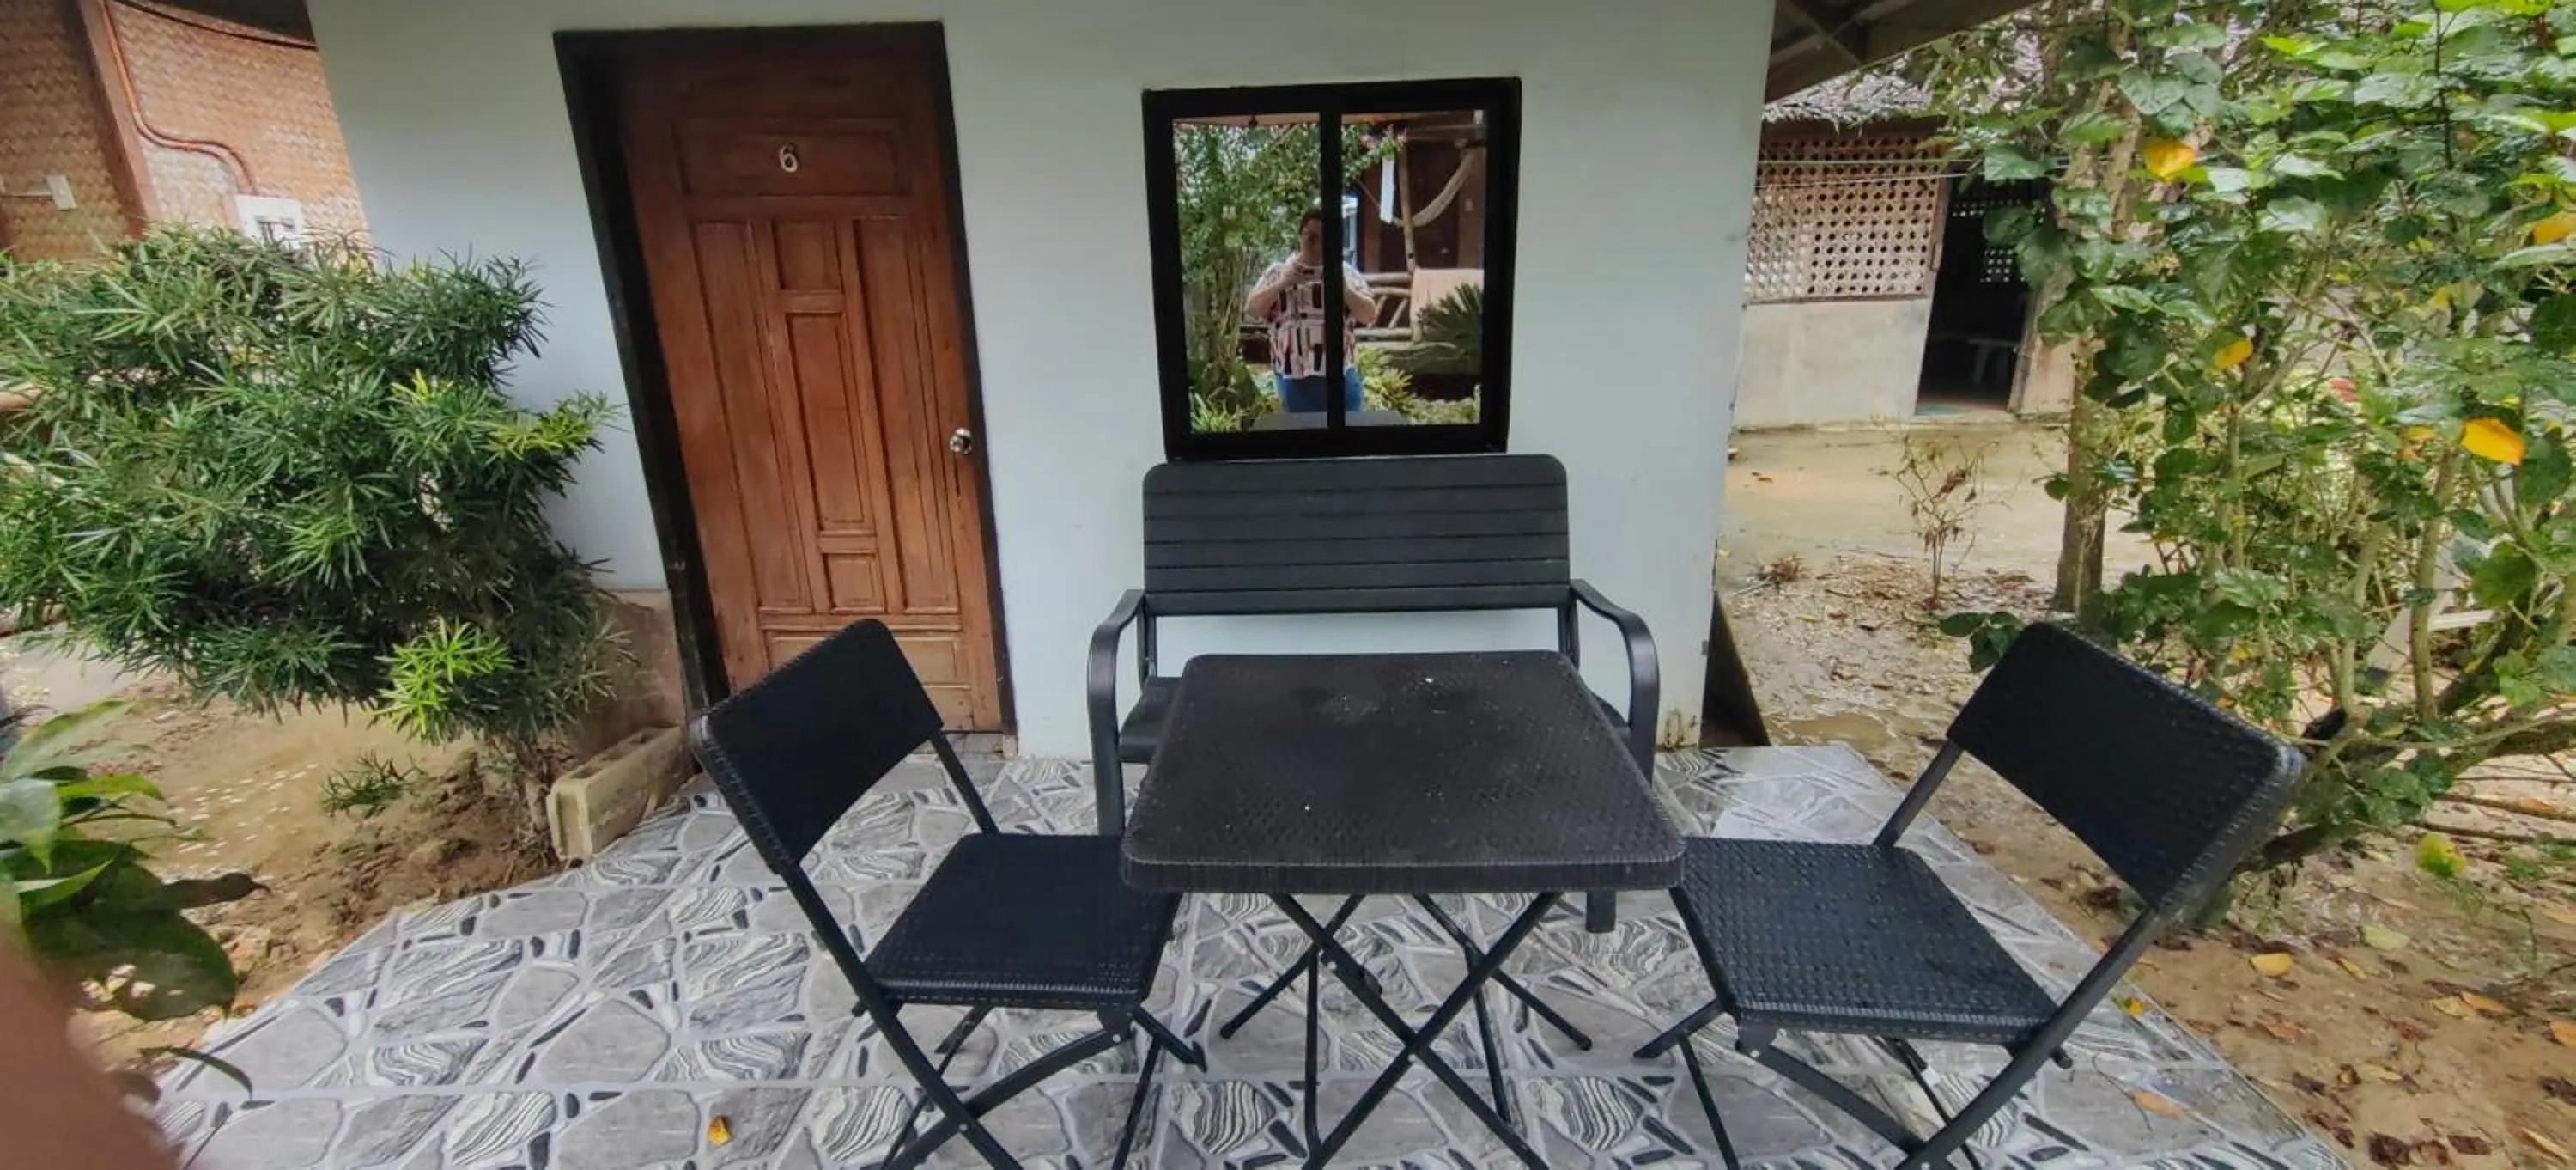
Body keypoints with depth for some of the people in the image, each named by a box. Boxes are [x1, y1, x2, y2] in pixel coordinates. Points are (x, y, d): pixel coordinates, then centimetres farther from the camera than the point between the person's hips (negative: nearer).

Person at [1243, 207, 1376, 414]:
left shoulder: (1347, 272, 8)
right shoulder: (1277, 272, 6)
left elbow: (1370, 315, 2)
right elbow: (1251, 310, -1)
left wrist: (1345, 289, -14)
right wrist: (1281, 284, -14)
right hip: (1294, 376, -1)